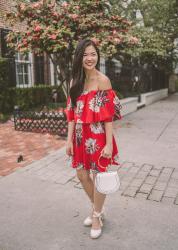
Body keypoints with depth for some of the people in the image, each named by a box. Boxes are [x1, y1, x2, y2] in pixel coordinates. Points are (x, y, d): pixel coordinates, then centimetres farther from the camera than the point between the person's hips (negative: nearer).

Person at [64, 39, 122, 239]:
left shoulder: (103, 80, -11)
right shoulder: (75, 81, 5)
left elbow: (108, 115, -14)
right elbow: (72, 113, 5)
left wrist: (109, 144, -17)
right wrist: (70, 139, 2)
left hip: (98, 136, -6)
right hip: (81, 136, 6)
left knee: (98, 176, 7)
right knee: (82, 174, 15)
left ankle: (97, 216, 31)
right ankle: (98, 209, 39)